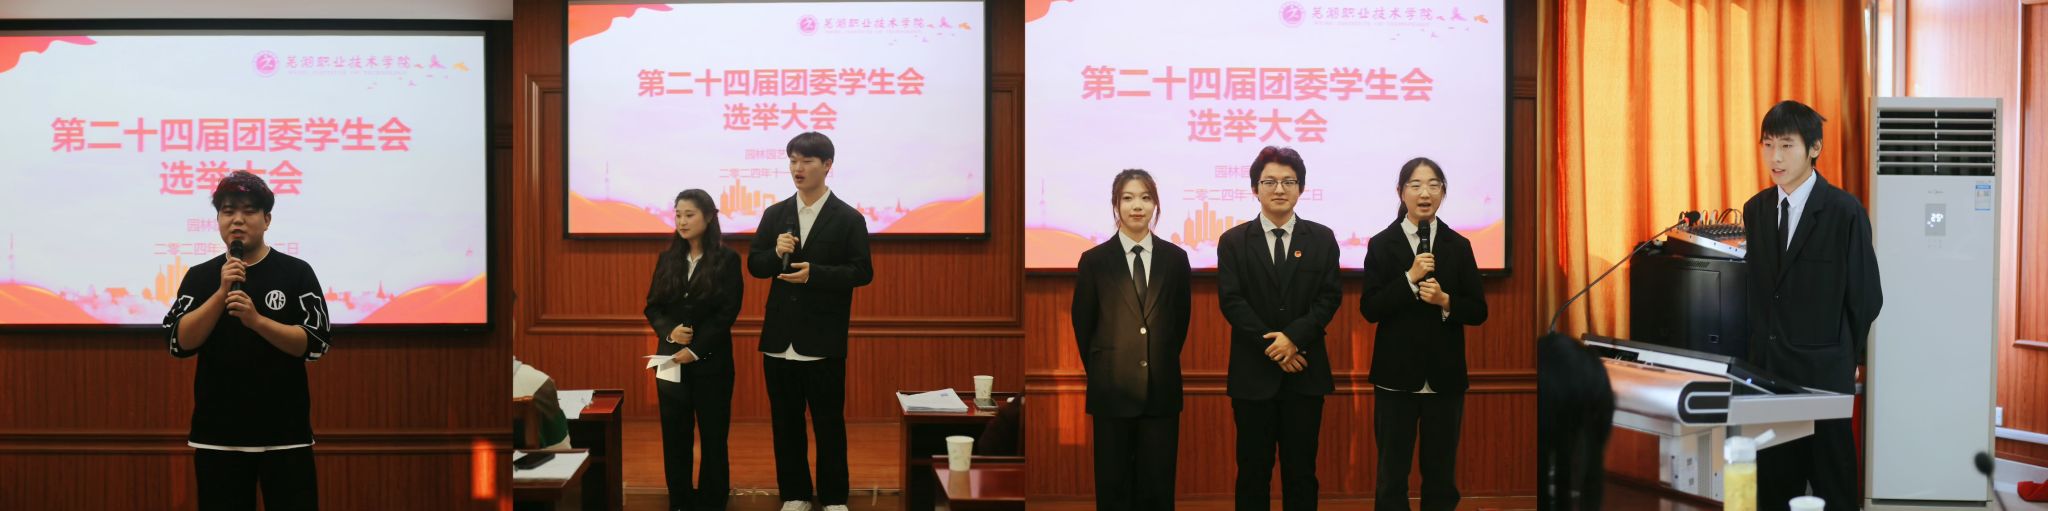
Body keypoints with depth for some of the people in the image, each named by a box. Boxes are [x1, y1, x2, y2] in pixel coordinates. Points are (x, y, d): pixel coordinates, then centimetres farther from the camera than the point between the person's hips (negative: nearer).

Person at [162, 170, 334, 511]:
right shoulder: (200, 277, 6)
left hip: (285, 433, -2)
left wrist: (255, 319, -20)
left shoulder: (296, 273, -1)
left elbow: (315, 343, -8)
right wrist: (222, 293, -15)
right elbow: (180, 343, -5)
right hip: (217, 434, 2)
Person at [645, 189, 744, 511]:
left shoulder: (727, 259, -4)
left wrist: (695, 349, -16)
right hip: (671, 359, 4)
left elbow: (728, 312, -10)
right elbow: (652, 306, 9)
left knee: (713, 433, 4)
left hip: (711, 361, -4)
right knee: (674, 435, 6)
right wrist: (669, 331, -12)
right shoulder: (667, 259, 9)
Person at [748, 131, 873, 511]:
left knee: (829, 422, 4)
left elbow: (862, 272, -7)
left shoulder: (849, 219, -3)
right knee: (785, 422, 11)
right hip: (780, 338, 4)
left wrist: (815, 273, -20)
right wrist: (776, 253, -13)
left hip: (823, 341, -4)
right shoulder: (775, 215, 8)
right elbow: (755, 265, 8)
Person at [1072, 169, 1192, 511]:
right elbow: (1083, 326, 6)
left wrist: (1162, 365, 11)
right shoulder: (1094, 261, 0)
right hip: (1113, 390, -1)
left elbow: (1181, 320, 12)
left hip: (1162, 389, 1)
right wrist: (1102, 373, 9)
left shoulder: (1175, 258, 4)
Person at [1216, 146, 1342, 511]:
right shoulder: (1233, 241, 3)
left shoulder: (1322, 239, 6)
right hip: (1253, 373, -1)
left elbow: (1330, 297, -2)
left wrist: (1293, 337, -16)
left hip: (1305, 372, 1)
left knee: (1301, 471, 7)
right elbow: (1231, 301, -6)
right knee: (1253, 471, 5)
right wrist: (1271, 347, -14)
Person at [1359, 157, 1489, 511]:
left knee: (1441, 475, 10)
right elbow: (1369, 309, -8)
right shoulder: (1381, 244, -2)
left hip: (1445, 376, 2)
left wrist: (1445, 301, -16)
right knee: (1392, 474, 6)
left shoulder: (1458, 246, 3)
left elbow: (1478, 312, 2)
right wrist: (1410, 278, -18)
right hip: (1397, 375, -2)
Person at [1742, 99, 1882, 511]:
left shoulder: (1845, 212, -8)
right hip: (1767, 364, 5)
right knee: (1774, 478, 9)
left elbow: (1866, 295, -3)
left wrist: (1848, 358, 3)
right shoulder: (1755, 210, 7)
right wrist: (1758, 351, 7)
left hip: (1823, 369, -4)